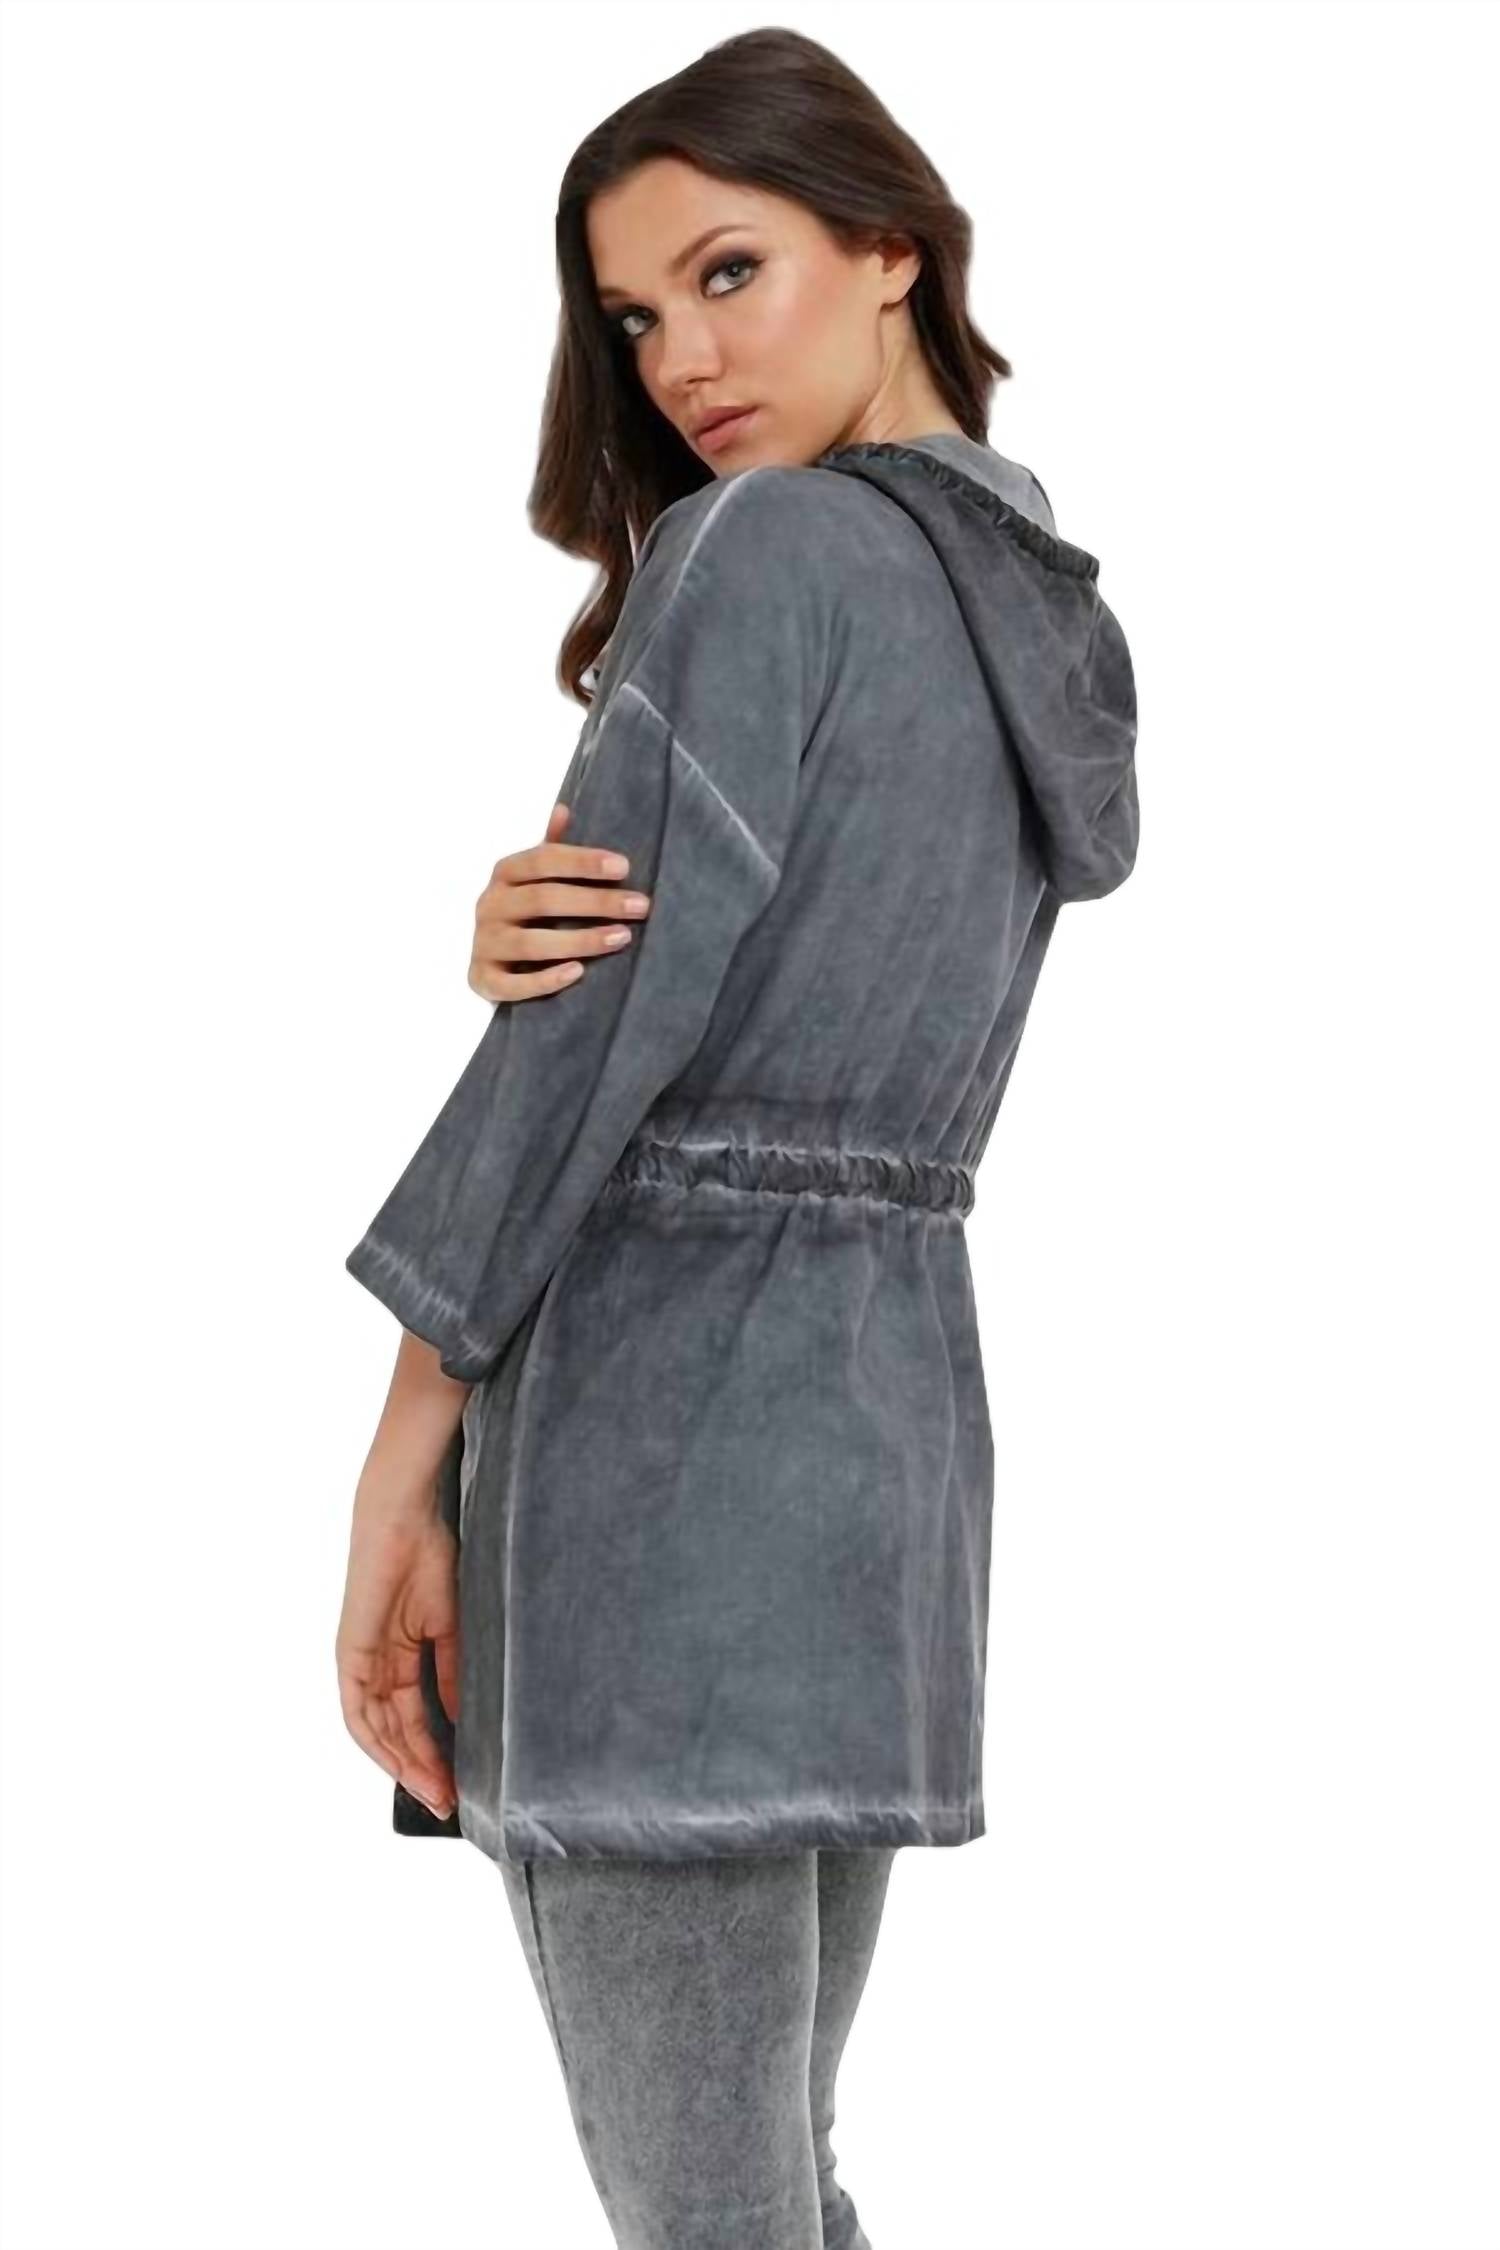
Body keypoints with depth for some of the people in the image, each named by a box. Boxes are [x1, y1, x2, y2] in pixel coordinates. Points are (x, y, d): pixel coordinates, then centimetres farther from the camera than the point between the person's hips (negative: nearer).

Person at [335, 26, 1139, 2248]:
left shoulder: (765, 548, -8)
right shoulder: (1060, 622, 17)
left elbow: (605, 1023, -13)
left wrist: (404, 1466, -9)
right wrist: (520, 925, -8)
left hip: (660, 1420, -8)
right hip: (898, 1413, 9)